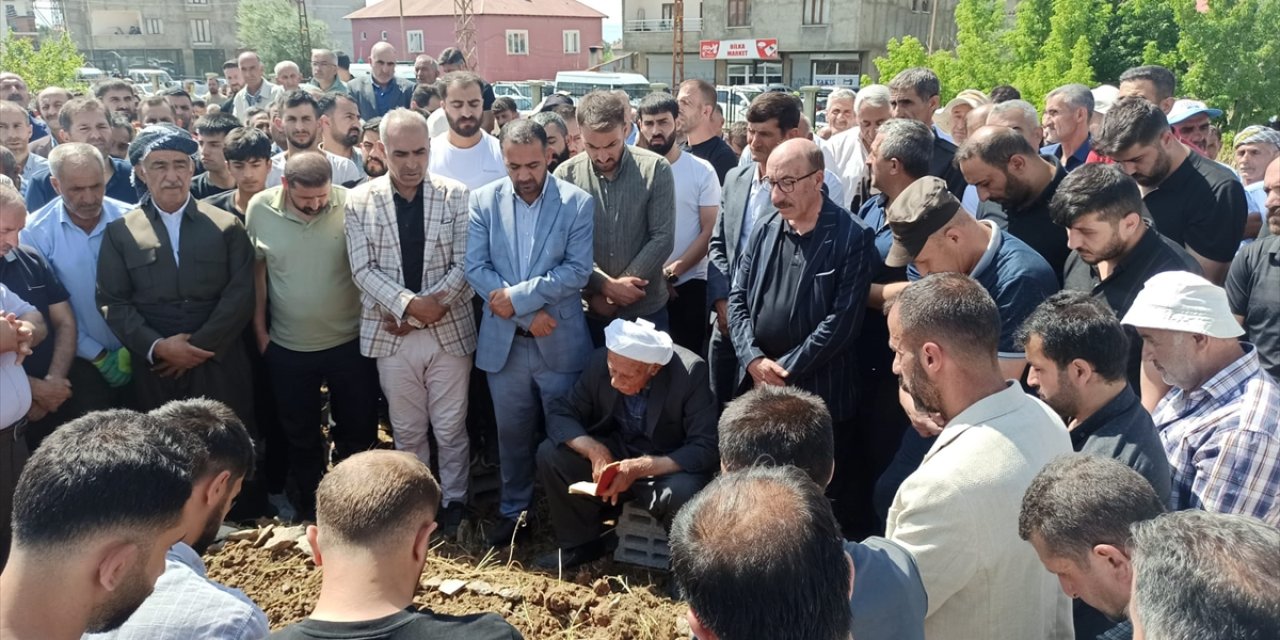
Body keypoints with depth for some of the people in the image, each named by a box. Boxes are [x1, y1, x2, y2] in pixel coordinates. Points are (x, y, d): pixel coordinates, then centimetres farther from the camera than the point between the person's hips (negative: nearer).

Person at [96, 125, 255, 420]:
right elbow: (112, 302, 1)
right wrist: (156, 346, -11)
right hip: (154, 369, 1)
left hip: (219, 367, 0)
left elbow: (241, 294, -3)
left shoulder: (226, 226, 3)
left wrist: (200, 346, -10)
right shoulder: (120, 232, 5)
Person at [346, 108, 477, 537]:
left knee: (451, 428, 8)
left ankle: (454, 502, 25)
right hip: (391, 334, 1)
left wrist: (432, 305, -15)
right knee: (406, 430, 13)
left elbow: (464, 264, -5)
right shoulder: (359, 201, 0)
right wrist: (409, 304, -17)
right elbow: (363, 269, -5)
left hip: (450, 329, -1)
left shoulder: (456, 196, -1)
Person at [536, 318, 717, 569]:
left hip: (669, 466, -4)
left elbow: (705, 450, -24)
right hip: (615, 453, 4)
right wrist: (595, 450, -27)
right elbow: (560, 411, -7)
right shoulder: (600, 361, -15)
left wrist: (640, 468, -36)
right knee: (550, 453, -17)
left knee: (682, 492, -36)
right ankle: (581, 542, 5)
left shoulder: (690, 372, -26)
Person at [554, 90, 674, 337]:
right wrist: (605, 285, -15)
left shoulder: (655, 169, -8)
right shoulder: (566, 175, -6)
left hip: (646, 309, 0)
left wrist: (616, 289, -13)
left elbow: (662, 239, -9)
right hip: (588, 310, 1)